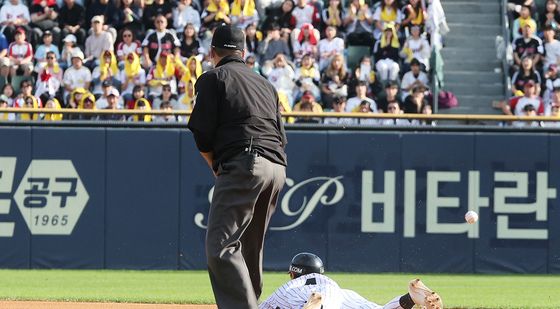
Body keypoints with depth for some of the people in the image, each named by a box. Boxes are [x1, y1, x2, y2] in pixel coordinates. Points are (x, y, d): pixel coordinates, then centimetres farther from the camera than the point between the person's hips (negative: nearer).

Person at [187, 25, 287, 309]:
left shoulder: (213, 78, 6)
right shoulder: (265, 83, 27)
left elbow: (202, 135, -1)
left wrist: (216, 167, 15)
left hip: (243, 165, -8)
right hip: (277, 168, 8)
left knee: (220, 247, -14)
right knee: (249, 249, 17)